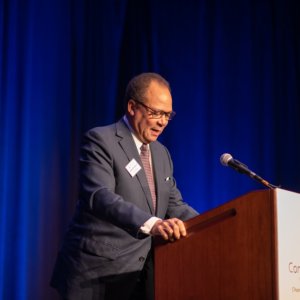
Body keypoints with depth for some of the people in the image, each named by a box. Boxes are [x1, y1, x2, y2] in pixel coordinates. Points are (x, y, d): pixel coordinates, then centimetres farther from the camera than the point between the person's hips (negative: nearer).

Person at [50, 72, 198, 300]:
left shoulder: (161, 153, 16)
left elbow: (174, 205, 15)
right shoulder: (101, 140, -10)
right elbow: (99, 196, -25)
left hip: (141, 275, 7)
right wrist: (151, 224, -40)